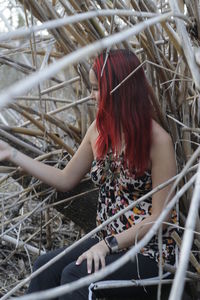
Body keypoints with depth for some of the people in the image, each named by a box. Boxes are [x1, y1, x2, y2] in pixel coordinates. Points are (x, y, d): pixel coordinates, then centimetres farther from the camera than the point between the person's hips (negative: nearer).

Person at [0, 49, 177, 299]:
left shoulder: (157, 140, -16)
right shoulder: (99, 130, 4)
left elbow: (160, 216, -15)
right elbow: (65, 180, 12)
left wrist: (109, 245, -19)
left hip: (148, 253, -6)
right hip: (108, 242, 6)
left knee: (75, 274, -27)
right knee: (45, 266, -18)